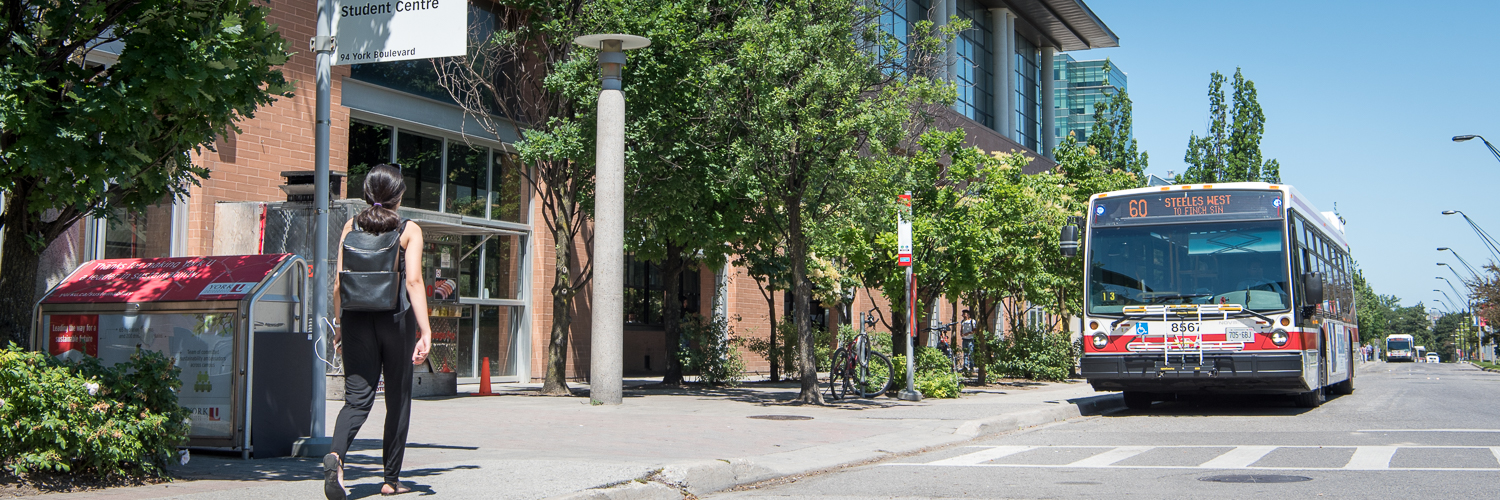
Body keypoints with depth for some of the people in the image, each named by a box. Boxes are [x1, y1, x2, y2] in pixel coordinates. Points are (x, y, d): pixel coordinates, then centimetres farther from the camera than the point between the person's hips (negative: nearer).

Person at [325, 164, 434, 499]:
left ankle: (336, 454, -28)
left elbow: (339, 282, 5)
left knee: (357, 397, 1)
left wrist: (341, 326, 15)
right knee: (398, 399, 10)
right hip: (396, 319, -2)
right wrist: (425, 330, -13)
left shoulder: (351, 227, 7)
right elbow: (413, 281, -11)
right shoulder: (409, 231, -2)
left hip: (356, 318, 2)